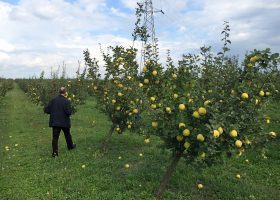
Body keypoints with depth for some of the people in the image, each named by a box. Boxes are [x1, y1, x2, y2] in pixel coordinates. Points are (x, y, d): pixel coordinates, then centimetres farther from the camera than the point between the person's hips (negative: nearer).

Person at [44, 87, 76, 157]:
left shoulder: (53, 100, -2)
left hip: (55, 122, 2)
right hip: (65, 122, -2)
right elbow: (68, 112, -22)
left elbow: (46, 110, -3)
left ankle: (55, 152, 0)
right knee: (67, 135, 20)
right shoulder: (66, 101, -13)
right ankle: (70, 146, 40)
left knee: (55, 137, 4)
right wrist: (69, 113, 2)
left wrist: (53, 112, 12)